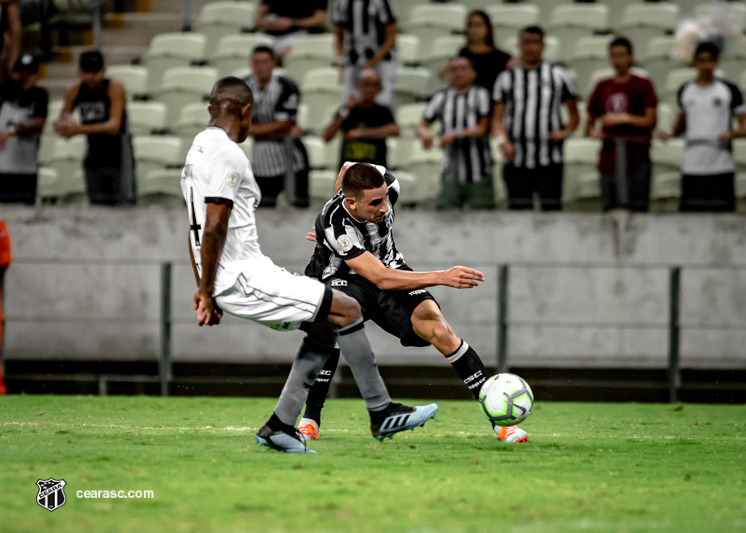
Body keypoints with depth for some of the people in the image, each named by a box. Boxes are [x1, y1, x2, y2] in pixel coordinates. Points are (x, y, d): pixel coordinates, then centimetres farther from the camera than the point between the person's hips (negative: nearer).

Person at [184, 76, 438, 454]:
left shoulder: (197, 152, 17)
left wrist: (205, 289, 22)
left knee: (324, 327, 18)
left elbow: (196, 230, 21)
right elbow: (213, 230, -21)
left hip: (227, 282, 10)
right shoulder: (228, 155, -15)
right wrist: (207, 293, -16)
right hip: (244, 279, -10)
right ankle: (381, 412, 3)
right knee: (348, 310, -4)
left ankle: (280, 426, 13)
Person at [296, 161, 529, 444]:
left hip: (388, 265, 4)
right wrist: (441, 277, -46)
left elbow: (348, 167, 4)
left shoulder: (387, 185, -22)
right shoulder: (334, 226, -37)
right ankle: (310, 419, -19)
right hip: (341, 275, -4)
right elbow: (380, 278, -39)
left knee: (439, 330, -16)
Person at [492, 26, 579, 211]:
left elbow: (574, 114, 13)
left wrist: (566, 132, -7)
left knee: (551, 208, -8)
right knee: (519, 210, 1)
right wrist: (502, 140, -9)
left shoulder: (559, 75, 9)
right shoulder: (507, 78, 12)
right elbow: (498, 118, 10)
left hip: (549, 161, -2)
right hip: (516, 160, 2)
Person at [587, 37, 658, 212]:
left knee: (637, 209, -8)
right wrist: (592, 131, -1)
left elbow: (650, 120, -5)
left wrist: (624, 118, -16)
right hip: (609, 158, 4)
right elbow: (590, 120, 21)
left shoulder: (642, 85, 2)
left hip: (636, 157, -4)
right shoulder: (602, 87, 15)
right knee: (610, 210, 4)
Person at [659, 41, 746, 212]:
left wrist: (732, 134, -16)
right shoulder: (685, 91, 13)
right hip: (691, 167, 2)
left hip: (721, 167, -2)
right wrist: (671, 133, 4)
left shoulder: (730, 90, 4)